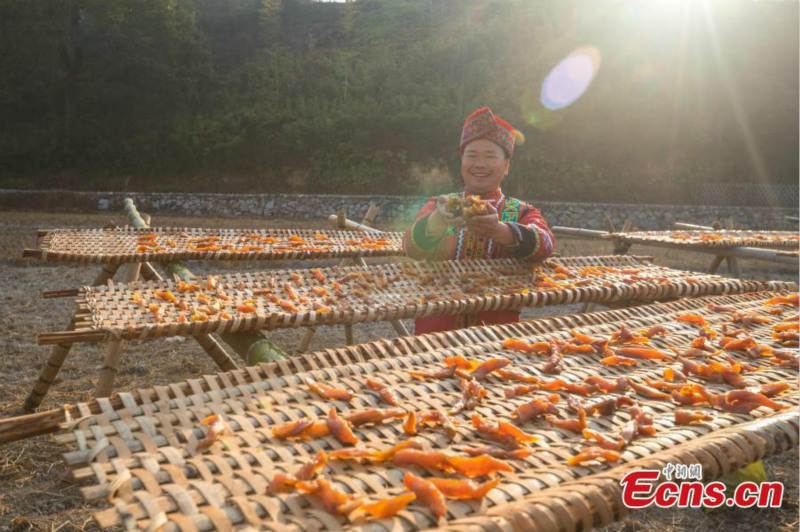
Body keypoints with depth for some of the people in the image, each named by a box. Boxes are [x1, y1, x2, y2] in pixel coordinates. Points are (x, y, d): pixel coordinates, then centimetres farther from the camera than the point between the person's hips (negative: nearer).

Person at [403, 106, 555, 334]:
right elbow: (411, 246, -8)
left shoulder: (522, 212, 9)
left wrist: (499, 230, -31)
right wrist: (439, 221, -29)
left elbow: (544, 244, -12)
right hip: (436, 329, 0)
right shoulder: (438, 205, 10)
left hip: (498, 330, 0)